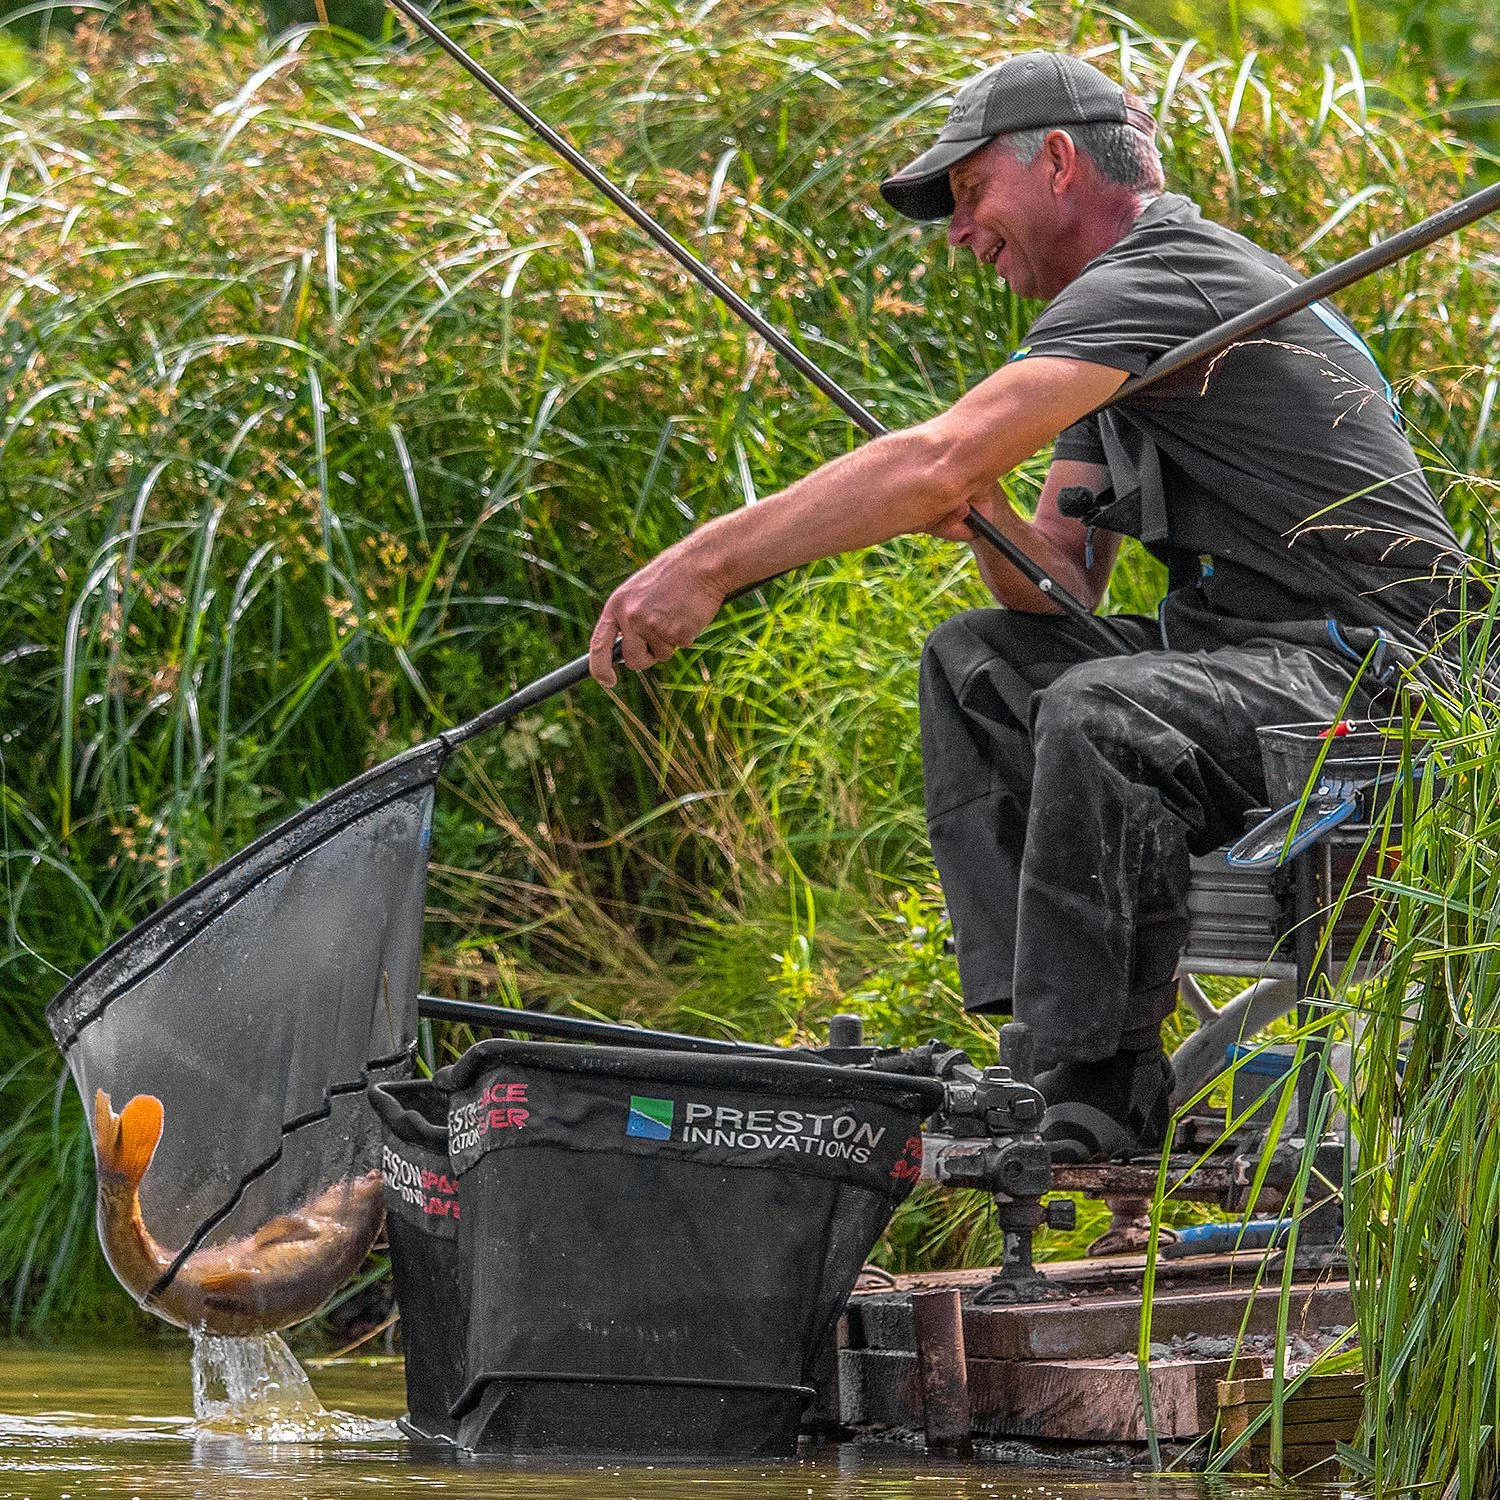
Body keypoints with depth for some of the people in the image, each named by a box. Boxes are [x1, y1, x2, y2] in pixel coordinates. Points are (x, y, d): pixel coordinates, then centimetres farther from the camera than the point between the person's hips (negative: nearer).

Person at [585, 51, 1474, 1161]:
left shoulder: (1159, 276, -14)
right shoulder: (1123, 302, 19)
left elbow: (938, 461, -26)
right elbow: (1064, 586, 16)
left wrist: (706, 563, -24)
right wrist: (987, 520, -6)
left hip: (1380, 669, -11)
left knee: (1098, 716, -33)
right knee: (978, 663, 7)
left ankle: (1099, 1092, -20)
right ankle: (1045, 1035, -2)